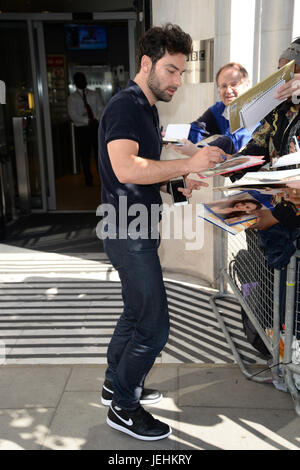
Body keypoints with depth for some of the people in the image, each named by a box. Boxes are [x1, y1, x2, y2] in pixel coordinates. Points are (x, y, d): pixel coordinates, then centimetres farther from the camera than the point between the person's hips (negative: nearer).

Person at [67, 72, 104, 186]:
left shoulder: (94, 94, 11)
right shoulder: (72, 98, 2)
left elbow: (101, 109, 5)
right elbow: (73, 115, -7)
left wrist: (96, 119, -16)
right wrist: (87, 120, -19)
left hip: (96, 127, 1)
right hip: (81, 129, -1)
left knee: (99, 153, 1)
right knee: (84, 156, 4)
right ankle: (88, 179, 15)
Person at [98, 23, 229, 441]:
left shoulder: (146, 108, 16)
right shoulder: (125, 106, -16)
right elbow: (125, 168, -32)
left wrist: (176, 184, 8)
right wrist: (187, 164, -29)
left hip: (137, 230, 10)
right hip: (129, 232, -10)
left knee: (137, 312, 20)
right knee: (153, 326, -3)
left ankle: (116, 383, 38)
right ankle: (123, 408, 15)